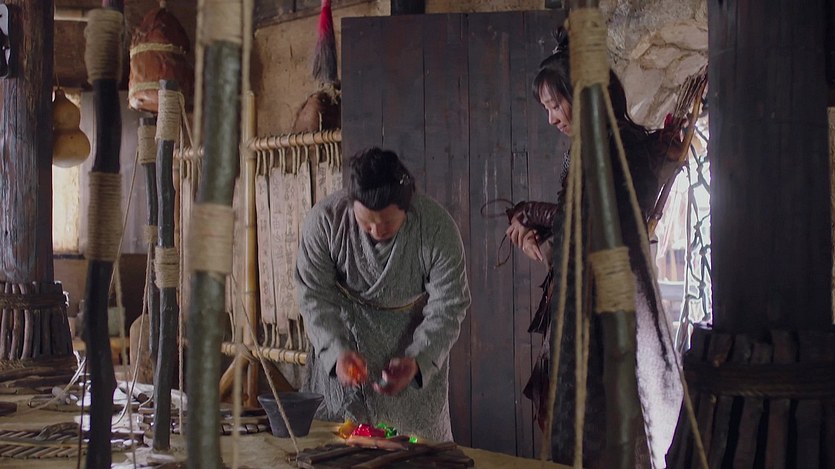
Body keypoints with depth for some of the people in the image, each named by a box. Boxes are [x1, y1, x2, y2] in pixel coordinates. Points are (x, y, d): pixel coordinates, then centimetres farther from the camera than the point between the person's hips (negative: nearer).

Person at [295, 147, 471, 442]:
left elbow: (448, 307, -19)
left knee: (420, 435, 5)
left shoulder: (438, 229, -26)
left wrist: (417, 360, -32)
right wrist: (337, 350, -30)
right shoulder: (324, 220, -23)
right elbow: (314, 296, -16)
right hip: (344, 335, 1)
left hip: (413, 340, -1)